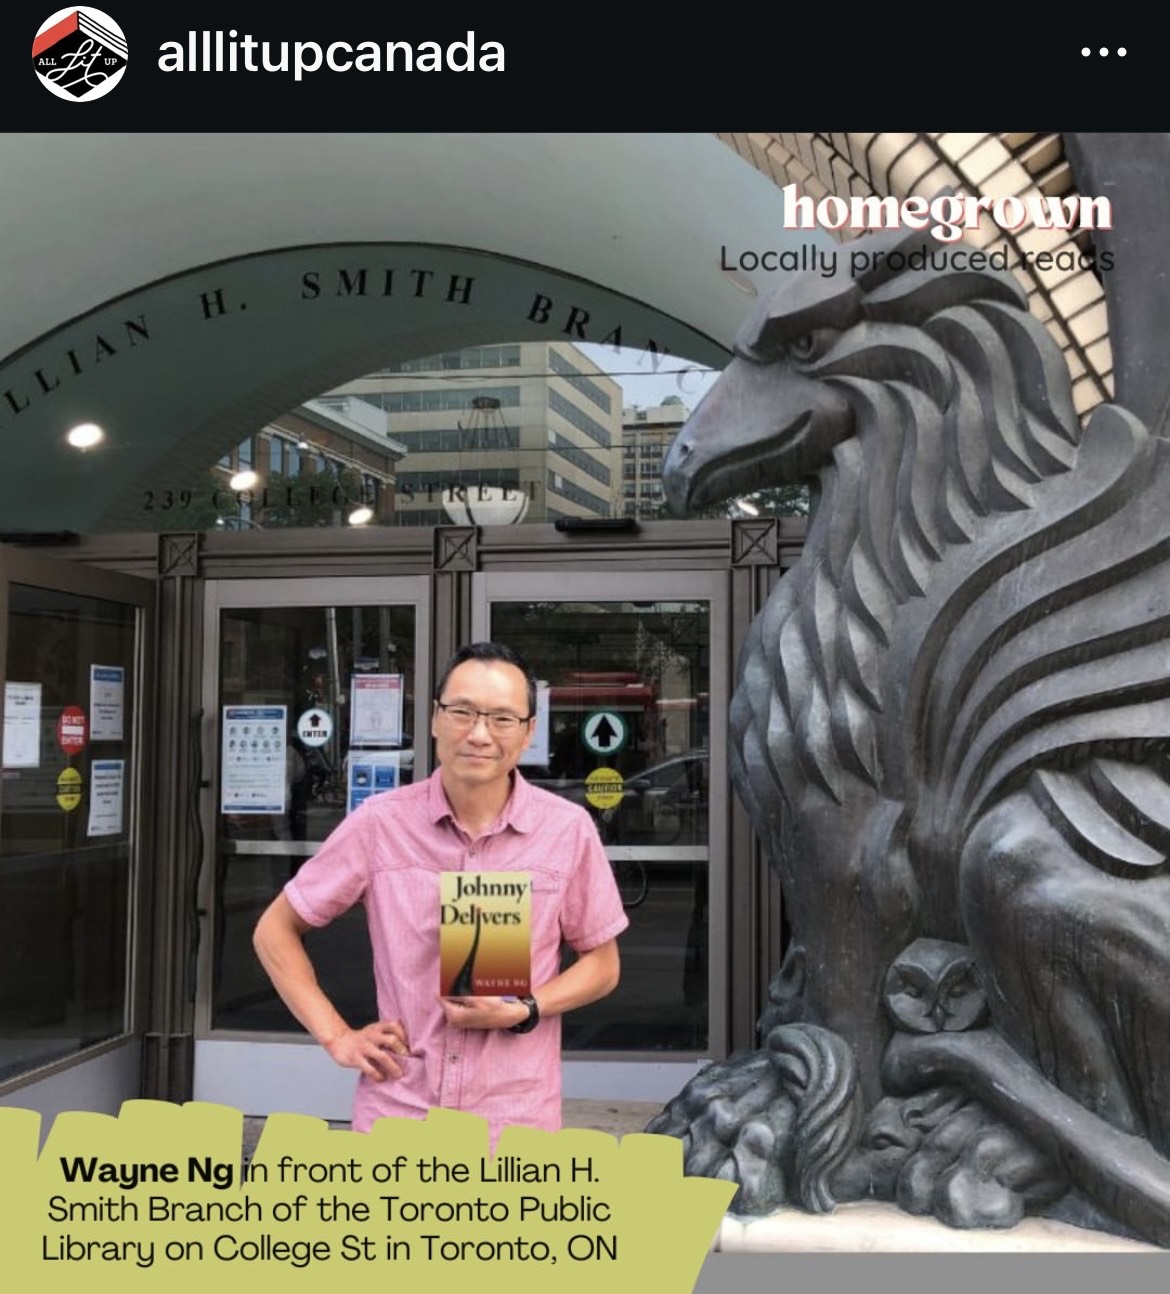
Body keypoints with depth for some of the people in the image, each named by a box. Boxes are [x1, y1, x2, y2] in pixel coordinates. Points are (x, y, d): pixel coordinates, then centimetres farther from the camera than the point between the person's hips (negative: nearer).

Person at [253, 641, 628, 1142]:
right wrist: (336, 1037, -4)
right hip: (396, 1111, 0)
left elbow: (602, 965, 4)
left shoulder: (568, 830, -6)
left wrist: (522, 1012, -13)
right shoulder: (378, 824, -6)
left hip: (516, 1122, 0)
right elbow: (275, 931, 5)